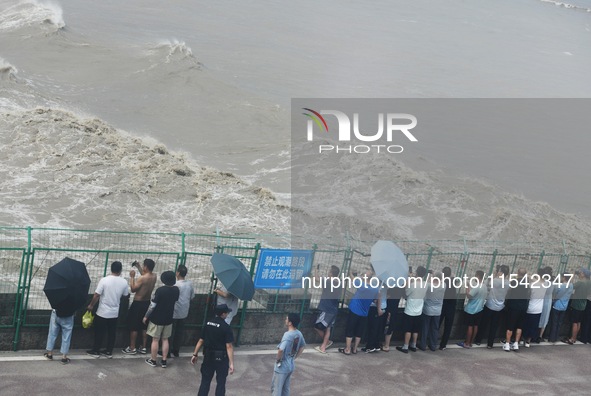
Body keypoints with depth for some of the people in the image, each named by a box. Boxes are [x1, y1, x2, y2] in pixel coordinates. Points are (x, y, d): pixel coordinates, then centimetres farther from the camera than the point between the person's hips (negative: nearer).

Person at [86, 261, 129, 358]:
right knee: (112, 333, 13)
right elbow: (125, 296, 9)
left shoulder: (104, 280, -17)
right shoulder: (124, 282, -6)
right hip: (114, 313, 3)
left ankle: (95, 351, 17)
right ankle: (109, 351, 19)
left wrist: (91, 305, 0)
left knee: (99, 332, 9)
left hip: (102, 312, -3)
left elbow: (96, 295, -14)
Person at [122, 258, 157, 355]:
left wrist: (132, 277, -8)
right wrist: (138, 267, 18)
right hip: (147, 303, 7)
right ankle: (143, 347, 20)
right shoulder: (154, 276, -1)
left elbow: (133, 289, -13)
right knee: (144, 326, 15)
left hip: (138, 304, -7)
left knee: (133, 326, 3)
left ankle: (132, 348, 8)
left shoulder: (142, 278, -23)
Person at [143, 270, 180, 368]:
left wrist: (146, 316, -5)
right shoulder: (176, 290, -4)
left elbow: (153, 305, -16)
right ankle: (164, 361, 15)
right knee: (165, 339, 13)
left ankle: (153, 360, 15)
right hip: (168, 319, 5)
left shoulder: (160, 290, -20)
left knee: (155, 340, 6)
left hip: (157, 319, -5)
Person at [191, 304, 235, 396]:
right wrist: (231, 363, -18)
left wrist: (195, 354, 13)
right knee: (221, 382, 6)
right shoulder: (226, 327, -15)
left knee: (205, 381, 11)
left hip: (208, 356, 4)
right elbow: (229, 346, -18)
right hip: (221, 358, -4)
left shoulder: (207, 324, 0)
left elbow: (201, 341, 4)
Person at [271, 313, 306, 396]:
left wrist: (278, 360, -17)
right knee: (285, 389, 18)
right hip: (291, 365, 8)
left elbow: (281, 349, -36)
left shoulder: (288, 334, -25)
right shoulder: (299, 334, 1)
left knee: (276, 389, 5)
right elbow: (303, 346, 17)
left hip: (282, 367, -8)